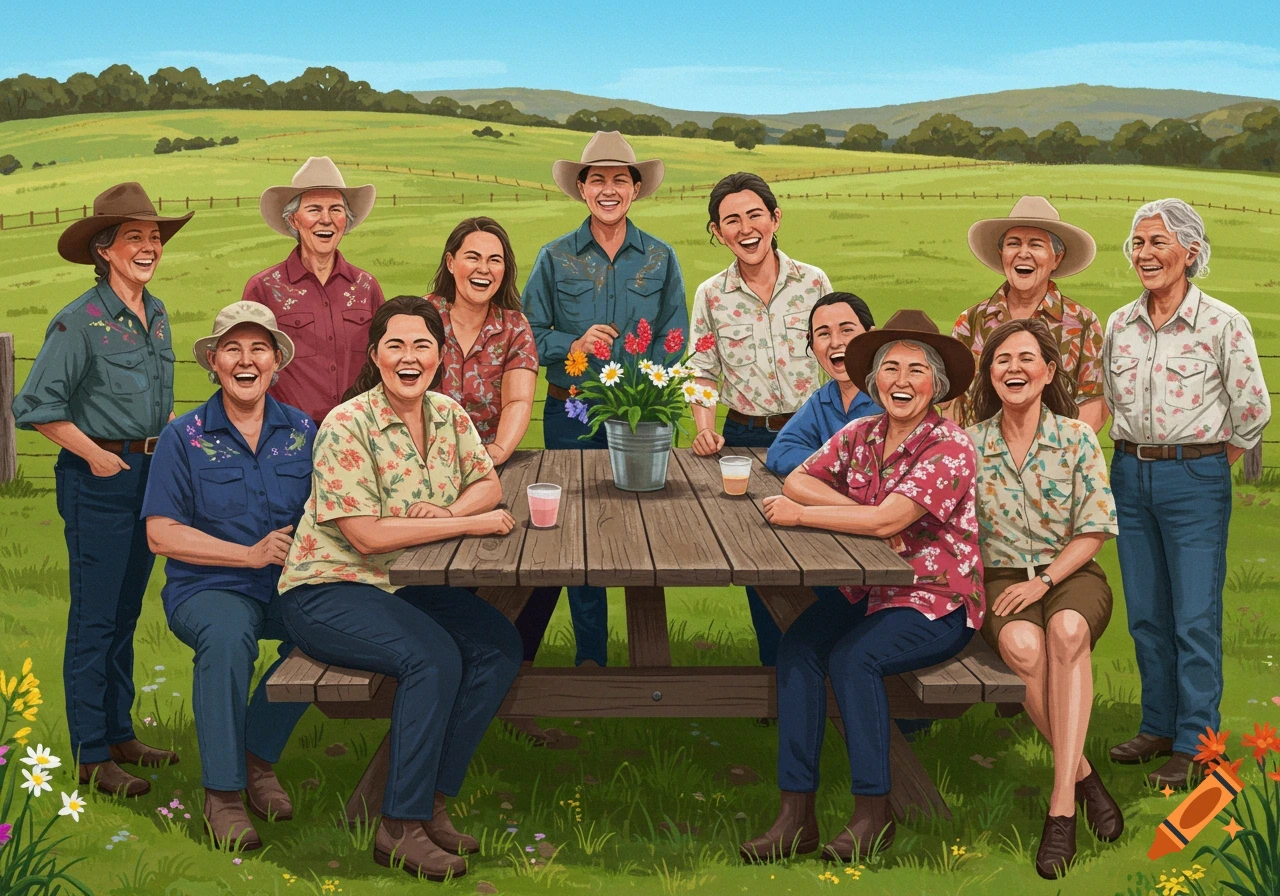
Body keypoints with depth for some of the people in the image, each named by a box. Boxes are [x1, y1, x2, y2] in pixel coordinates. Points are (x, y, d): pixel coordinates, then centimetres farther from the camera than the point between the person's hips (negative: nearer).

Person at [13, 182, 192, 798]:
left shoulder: (156, 315, 10)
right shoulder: (80, 322, -13)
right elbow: (35, 406, -13)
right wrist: (97, 456, -12)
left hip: (150, 472, 7)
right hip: (99, 477, -7)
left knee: (125, 614, 16)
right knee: (94, 620, -1)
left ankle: (119, 735, 27)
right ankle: (91, 757, 7)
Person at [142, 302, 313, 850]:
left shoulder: (301, 431, 9)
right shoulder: (184, 438, 1)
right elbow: (161, 535, -4)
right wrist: (251, 554, -12)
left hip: (288, 586, 3)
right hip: (208, 586, -3)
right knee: (228, 635, -36)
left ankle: (258, 754, -2)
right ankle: (221, 790, -16)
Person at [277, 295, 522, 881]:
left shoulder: (448, 414, 3)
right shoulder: (347, 427, -18)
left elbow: (488, 484, 8)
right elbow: (366, 535, -23)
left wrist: (449, 511, -16)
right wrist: (472, 523, -22)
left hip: (408, 584, 7)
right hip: (328, 591, -7)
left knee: (499, 646, -14)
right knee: (434, 658, -29)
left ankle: (433, 797, -3)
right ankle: (400, 828, -17)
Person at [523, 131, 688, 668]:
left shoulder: (660, 258, 5)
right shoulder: (555, 258, 3)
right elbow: (529, 338, 5)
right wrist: (572, 346, -14)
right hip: (571, 416, 0)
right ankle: (590, 656, 17)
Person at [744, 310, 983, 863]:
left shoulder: (950, 447, -14)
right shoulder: (861, 435, 7)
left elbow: (886, 519, -25)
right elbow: (797, 480, -1)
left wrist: (800, 514, -19)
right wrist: (860, 512, -15)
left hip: (938, 604, -6)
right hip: (867, 590, 6)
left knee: (851, 657, -29)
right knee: (797, 647, -20)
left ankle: (874, 814, -14)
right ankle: (796, 816, -19)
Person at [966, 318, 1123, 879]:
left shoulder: (1076, 437, 1)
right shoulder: (971, 444, 3)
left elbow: (1094, 530, -1)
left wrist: (1044, 581, -13)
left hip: (1071, 574, 0)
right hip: (1002, 578, 1)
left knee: (1067, 629, -36)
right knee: (1022, 646, -35)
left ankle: (1061, 804, -35)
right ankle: (1082, 775, -17)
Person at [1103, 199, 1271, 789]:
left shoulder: (1223, 324, -9)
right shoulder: (1119, 326, 6)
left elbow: (1252, 412, -4)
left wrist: (1206, 467, 3)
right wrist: (1137, 454, 15)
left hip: (1195, 479, -5)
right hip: (1130, 475, 5)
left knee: (1195, 619, -2)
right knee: (1145, 614, 12)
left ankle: (1193, 745, 7)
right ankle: (1159, 725, 25)